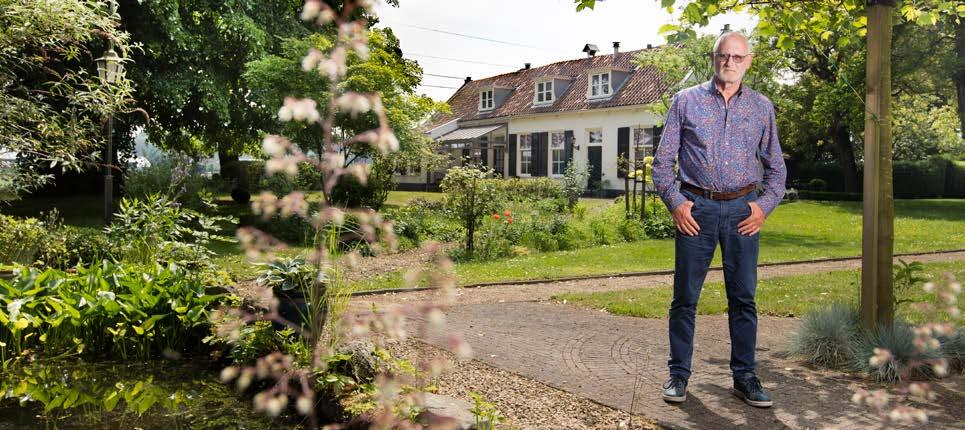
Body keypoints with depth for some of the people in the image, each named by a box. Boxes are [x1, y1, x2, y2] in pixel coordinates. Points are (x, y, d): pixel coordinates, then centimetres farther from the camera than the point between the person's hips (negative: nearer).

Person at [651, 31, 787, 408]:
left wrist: (765, 205, 1)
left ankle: (744, 377, 17)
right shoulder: (686, 101, 6)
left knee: (743, 298, 6)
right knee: (685, 296, 2)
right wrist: (675, 202, -8)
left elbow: (776, 167, 15)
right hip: (696, 207, -2)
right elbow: (662, 160, 4)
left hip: (742, 210, 2)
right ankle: (679, 374, 13)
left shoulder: (761, 107, 12)